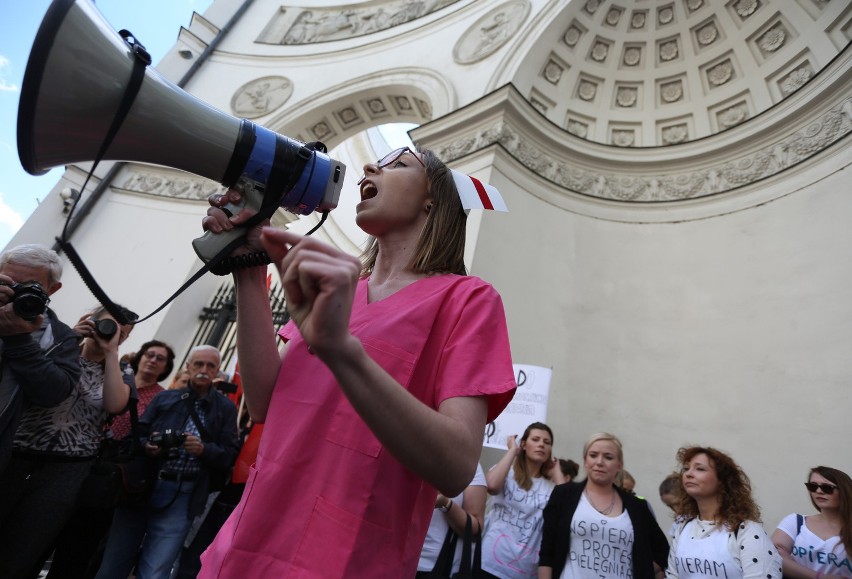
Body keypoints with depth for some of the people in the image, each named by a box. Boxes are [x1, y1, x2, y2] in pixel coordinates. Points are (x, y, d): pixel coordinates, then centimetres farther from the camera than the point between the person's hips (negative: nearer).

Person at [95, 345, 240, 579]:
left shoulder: (226, 408, 3)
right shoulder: (164, 398, 11)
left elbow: (230, 455, -2)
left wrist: (204, 449, -19)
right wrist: (146, 445, -12)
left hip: (181, 498, -2)